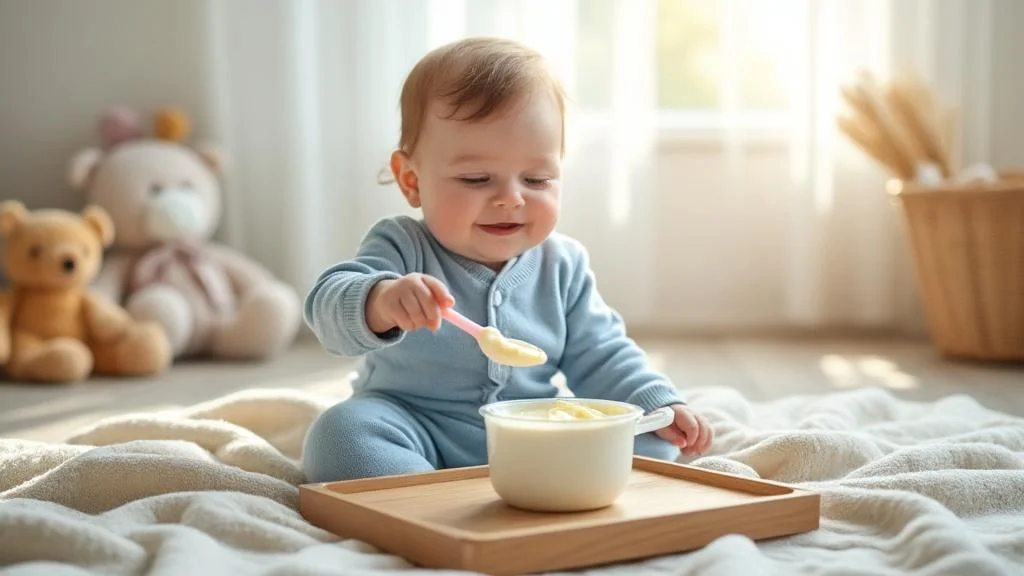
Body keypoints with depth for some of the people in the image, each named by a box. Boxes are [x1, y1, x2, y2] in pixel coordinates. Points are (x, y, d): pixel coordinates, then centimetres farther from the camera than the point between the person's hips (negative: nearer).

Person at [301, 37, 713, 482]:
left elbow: (600, 358, 11)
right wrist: (380, 302, -50)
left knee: (649, 442, -10)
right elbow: (328, 306, -26)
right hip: (420, 438, -3)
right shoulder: (402, 249, -9)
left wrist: (660, 407, -5)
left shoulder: (562, 266, 3)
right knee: (342, 432, -30)